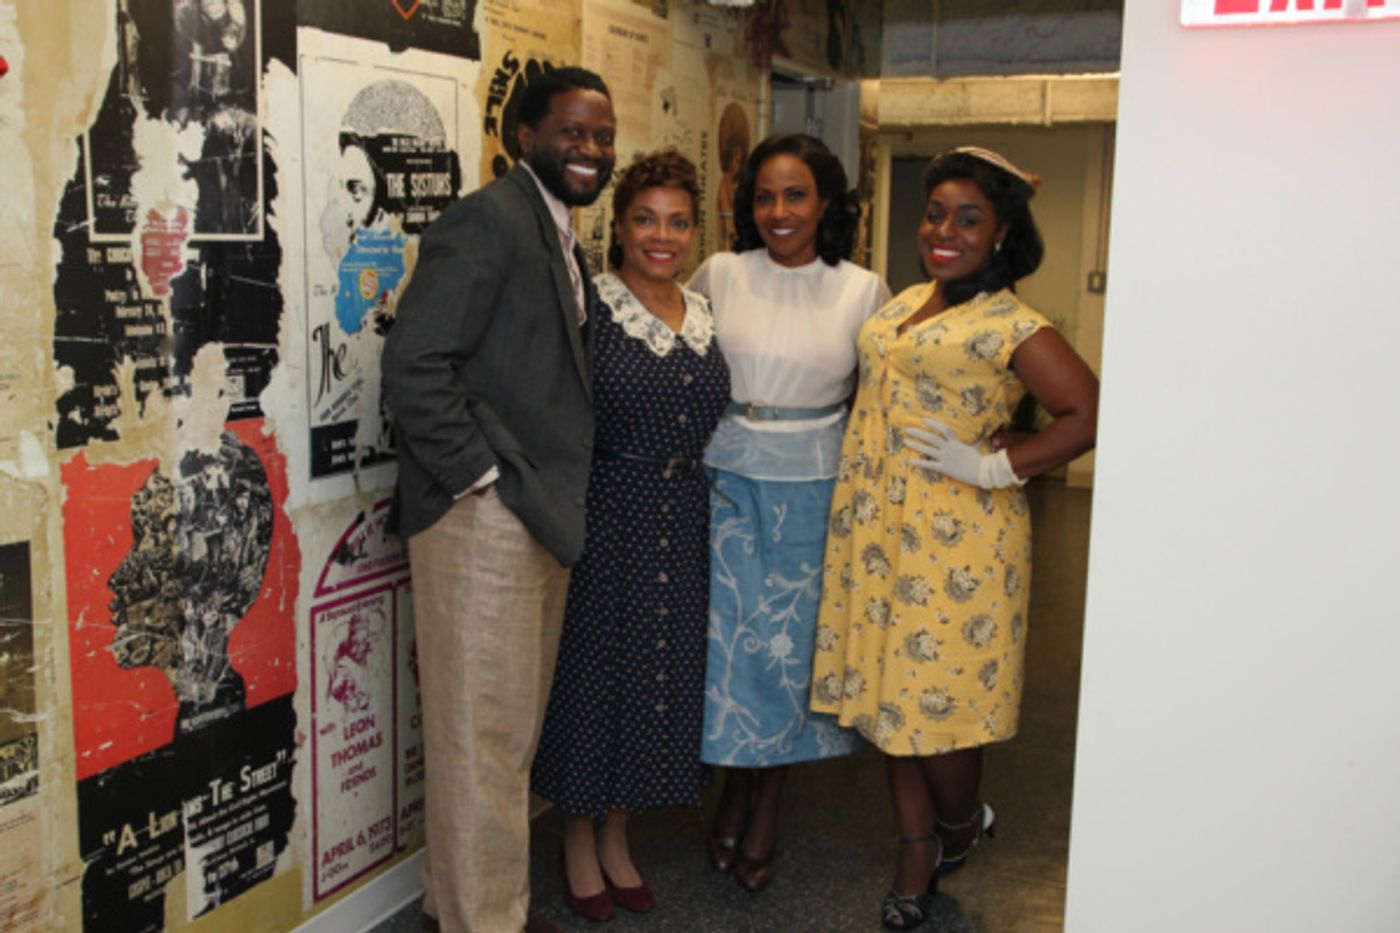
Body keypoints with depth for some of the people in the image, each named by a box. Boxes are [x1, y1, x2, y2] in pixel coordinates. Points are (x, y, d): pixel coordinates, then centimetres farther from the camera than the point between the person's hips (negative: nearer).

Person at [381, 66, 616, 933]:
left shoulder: (563, 241, 18)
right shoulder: (489, 219, -11)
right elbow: (414, 365, -19)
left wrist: (555, 501, 8)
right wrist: (481, 479, -16)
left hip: (538, 516, 10)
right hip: (483, 517, -9)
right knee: (485, 731, 1)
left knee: (515, 724, 18)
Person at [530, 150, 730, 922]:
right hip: (604, 519, -6)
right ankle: (579, 847, 25)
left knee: (661, 669, 12)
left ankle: (617, 838, 31)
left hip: (680, 527, 6)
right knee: (594, 666, 5)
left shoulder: (705, 314, 8)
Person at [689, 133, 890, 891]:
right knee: (728, 635, 2)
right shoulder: (719, 275, 0)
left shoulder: (863, 290, 0)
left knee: (790, 641, 6)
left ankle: (767, 812, 24)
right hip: (727, 478, 0)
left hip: (811, 488, 0)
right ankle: (734, 794, 25)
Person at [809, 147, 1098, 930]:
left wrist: (993, 467, -17)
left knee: (937, 695, 1)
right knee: (888, 692, 12)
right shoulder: (906, 301, 13)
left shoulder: (1010, 326, -11)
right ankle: (917, 855, 29)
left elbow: (1090, 414, -19)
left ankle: (961, 827, 32)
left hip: (951, 537, -7)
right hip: (873, 526, 7)